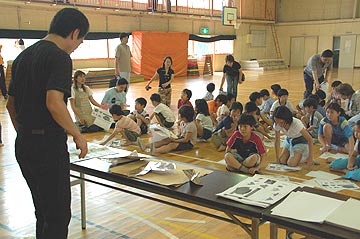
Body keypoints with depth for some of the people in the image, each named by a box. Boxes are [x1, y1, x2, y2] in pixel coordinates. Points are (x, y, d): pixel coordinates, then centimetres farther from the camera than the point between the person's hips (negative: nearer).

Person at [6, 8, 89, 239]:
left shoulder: (23, 56, 14)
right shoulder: (60, 57, -13)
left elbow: (11, 103, 18)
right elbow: (54, 103, -26)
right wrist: (78, 135, -15)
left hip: (23, 144, 9)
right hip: (49, 145, -9)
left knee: (44, 212, 20)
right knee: (58, 215, 2)